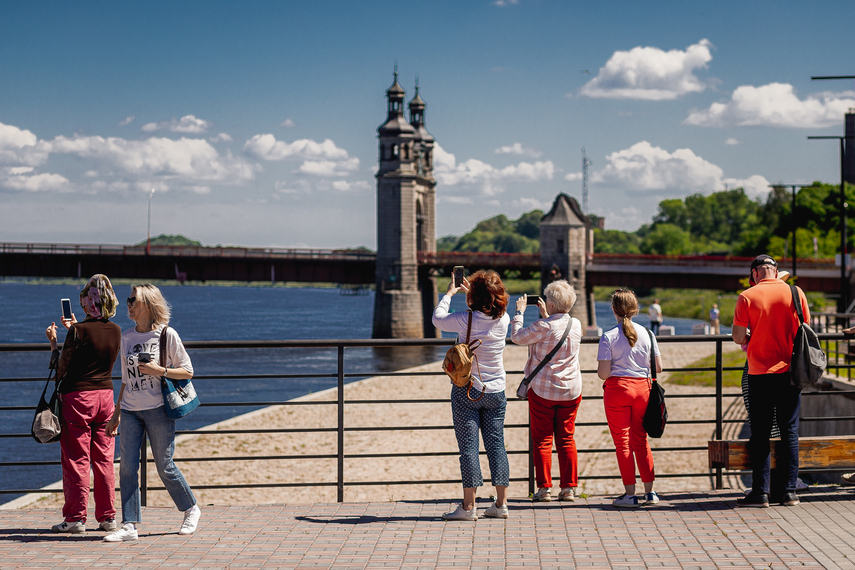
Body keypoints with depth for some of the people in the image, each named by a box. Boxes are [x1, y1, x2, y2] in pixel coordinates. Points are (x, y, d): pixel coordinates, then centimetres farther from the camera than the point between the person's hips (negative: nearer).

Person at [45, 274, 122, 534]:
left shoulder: (78, 331, -15)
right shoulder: (116, 331, 2)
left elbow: (61, 369, -8)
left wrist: (53, 342, 6)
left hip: (77, 396, -5)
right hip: (106, 395, 5)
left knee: (76, 460, 1)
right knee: (104, 460, 10)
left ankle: (76, 518, 3)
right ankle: (107, 516, 11)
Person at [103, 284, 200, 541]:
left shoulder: (167, 334, -5)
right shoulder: (126, 337, 10)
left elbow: (187, 371, -3)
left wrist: (159, 370, -17)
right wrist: (117, 411, 17)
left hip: (158, 409, -5)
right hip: (130, 411, 5)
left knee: (165, 467, 2)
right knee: (127, 466, -4)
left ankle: (191, 510, 25)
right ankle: (129, 525, 0)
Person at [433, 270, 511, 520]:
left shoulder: (466, 320, -16)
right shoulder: (503, 320, -3)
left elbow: (438, 319, 2)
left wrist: (448, 294, 17)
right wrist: (472, 292, 31)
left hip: (466, 391, -4)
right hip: (495, 391, 4)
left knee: (468, 446, -3)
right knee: (496, 444, 9)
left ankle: (469, 506, -3)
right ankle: (501, 504, 10)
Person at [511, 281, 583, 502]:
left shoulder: (543, 326, -17)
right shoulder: (576, 325, 1)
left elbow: (517, 337, -7)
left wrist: (519, 312, 4)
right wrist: (546, 316, 19)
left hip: (543, 390, -4)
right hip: (571, 390, 4)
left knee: (542, 439, 4)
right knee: (566, 438, 10)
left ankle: (544, 488, 3)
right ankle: (569, 488, 8)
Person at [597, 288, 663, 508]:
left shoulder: (608, 336, -9)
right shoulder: (647, 334, 2)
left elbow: (603, 373, -13)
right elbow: (658, 368, 3)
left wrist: (603, 372, 10)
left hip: (618, 388, -4)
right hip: (642, 387, 4)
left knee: (622, 442, 3)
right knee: (641, 440, 14)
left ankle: (630, 494, 3)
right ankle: (650, 492, 14)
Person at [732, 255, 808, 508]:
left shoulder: (747, 297, -5)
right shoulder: (795, 293, 1)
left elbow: (738, 337, -6)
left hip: (760, 373, -2)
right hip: (790, 371, 2)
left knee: (760, 434, 3)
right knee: (789, 432, 8)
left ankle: (760, 491, 1)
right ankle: (789, 490, 8)